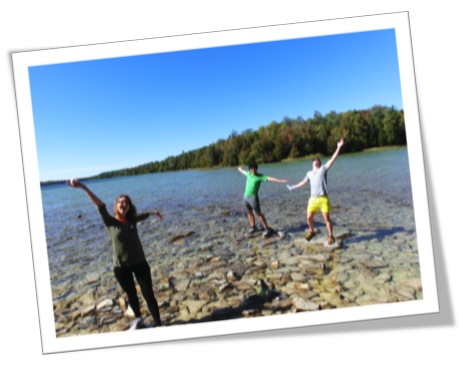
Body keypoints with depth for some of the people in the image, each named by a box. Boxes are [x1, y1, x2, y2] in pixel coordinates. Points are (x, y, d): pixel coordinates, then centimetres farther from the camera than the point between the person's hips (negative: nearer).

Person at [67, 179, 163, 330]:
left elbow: (143, 214, 21)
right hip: (121, 267, -1)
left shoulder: (132, 220, 0)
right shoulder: (110, 222, -8)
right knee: (131, 295, 18)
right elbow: (100, 205, -22)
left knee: (149, 295, 0)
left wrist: (154, 212, 43)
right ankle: (138, 319, 42)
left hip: (140, 263, 1)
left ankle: (159, 324, 12)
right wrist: (83, 187, -33)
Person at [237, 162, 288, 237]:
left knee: (258, 213, -5)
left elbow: (270, 178, -21)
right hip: (245, 197, 6)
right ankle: (253, 227, 28)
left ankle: (266, 229, 2)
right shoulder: (249, 174, 7)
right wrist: (240, 169, 52)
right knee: (249, 212, 14)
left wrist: (280, 181, -31)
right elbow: (244, 172, 30)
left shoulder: (260, 176, -10)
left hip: (253, 197, -6)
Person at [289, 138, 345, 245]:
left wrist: (339, 147, -12)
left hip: (323, 198, -4)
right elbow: (303, 182, 29)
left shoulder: (323, 169, 4)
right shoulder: (309, 173, 15)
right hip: (313, 199, 4)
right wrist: (294, 187, 38)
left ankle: (331, 236, 10)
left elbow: (333, 159, -5)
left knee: (327, 218, -4)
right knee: (309, 217, 7)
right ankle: (311, 231, 33)